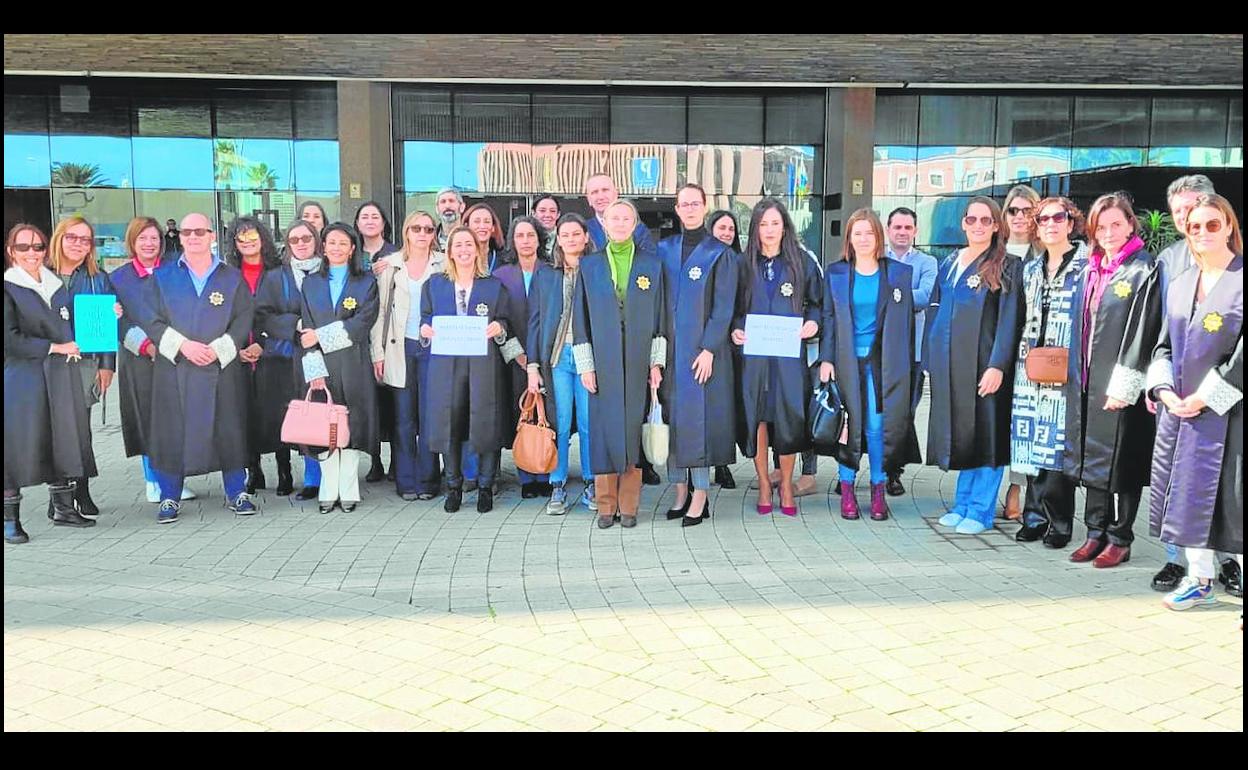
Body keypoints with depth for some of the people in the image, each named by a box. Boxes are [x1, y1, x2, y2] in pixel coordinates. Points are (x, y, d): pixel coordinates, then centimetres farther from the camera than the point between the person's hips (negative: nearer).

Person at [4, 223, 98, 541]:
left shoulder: (57, 285, 14)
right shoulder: (9, 289, -5)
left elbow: (71, 326, 23)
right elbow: (10, 340, -12)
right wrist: (54, 348, -14)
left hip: (61, 377, 6)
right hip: (22, 378, -6)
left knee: (63, 439, 10)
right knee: (19, 442, -3)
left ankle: (62, 507, 22)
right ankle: (10, 518, 6)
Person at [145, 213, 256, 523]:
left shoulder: (232, 277, 8)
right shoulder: (162, 277, 9)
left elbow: (244, 320, 1)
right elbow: (153, 322, 1)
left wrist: (218, 349, -13)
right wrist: (182, 345, -14)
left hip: (222, 368, 0)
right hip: (175, 368, 0)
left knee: (228, 429, 2)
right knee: (173, 431, 0)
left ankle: (236, 492, 14)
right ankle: (169, 498, 10)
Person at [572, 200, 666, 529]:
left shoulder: (652, 264, 7)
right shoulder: (589, 265, 7)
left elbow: (659, 317, 7)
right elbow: (580, 318, 6)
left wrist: (656, 362, 1)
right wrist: (585, 365, 0)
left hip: (639, 362, 0)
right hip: (602, 362, 0)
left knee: (633, 430, 1)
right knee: (604, 429, 1)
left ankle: (629, 505, 9)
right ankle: (606, 505, 10)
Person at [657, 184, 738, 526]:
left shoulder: (720, 254, 0)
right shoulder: (664, 250, 10)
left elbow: (723, 308, -5)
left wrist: (709, 349, -14)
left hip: (703, 349, -4)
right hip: (669, 347, 4)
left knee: (699, 417, -4)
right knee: (673, 417, 4)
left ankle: (700, 496, 2)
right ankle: (681, 491, 12)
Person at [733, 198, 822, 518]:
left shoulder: (801, 262, 5)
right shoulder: (743, 264, 6)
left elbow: (817, 301, 12)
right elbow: (732, 308, 11)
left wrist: (812, 321, -7)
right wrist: (735, 330, -6)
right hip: (753, 353, 1)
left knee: (789, 418, -1)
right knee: (756, 418, 1)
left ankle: (786, 484, 15)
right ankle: (763, 484, 15)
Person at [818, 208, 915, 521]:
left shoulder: (899, 273, 5)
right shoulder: (835, 273, 6)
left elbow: (907, 320, 6)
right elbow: (828, 317, 5)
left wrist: (907, 364, 2)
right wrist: (826, 359, -4)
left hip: (882, 362, 0)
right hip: (847, 361, 1)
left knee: (878, 426, -3)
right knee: (848, 424, 1)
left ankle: (878, 491, 10)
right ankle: (847, 490, 10)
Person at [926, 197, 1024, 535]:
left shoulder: (1007, 267, -2)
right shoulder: (949, 264, 14)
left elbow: (1009, 320, -9)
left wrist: (998, 365, -17)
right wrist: (930, 360, 10)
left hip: (983, 362, -5)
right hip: (949, 364, 5)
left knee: (985, 434, -1)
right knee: (958, 433, 11)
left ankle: (980, 511, 7)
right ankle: (962, 504, 21)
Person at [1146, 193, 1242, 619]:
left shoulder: (1240, 280, -7)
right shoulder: (1179, 284, 12)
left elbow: (1241, 356, -13)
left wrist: (1204, 397, -14)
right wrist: (1164, 390, -2)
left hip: (1226, 410, -6)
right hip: (1178, 408, 6)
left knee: (1231, 499, -4)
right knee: (1188, 493, 11)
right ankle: (1200, 580, 24)